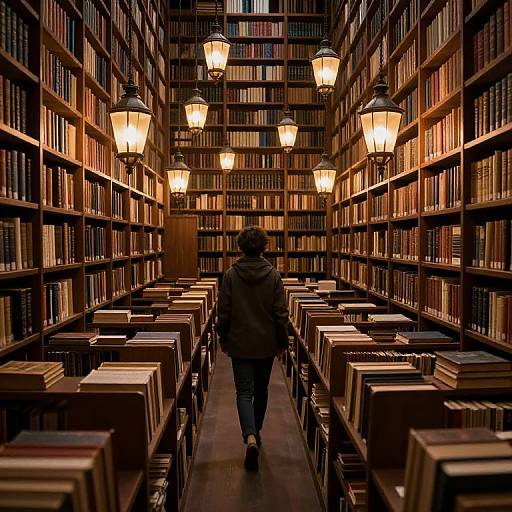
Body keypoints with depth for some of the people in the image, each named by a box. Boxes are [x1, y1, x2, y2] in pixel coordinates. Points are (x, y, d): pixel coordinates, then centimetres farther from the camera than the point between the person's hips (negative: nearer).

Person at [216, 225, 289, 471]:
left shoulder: (231, 274, -8)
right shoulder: (273, 275, -7)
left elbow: (223, 312, -5)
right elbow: (281, 313, -5)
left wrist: (223, 339, 8)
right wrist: (282, 342, 6)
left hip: (240, 343, -1)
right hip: (266, 344, 2)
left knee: (244, 392, 4)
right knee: (261, 390, 18)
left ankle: (250, 437, -14)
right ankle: (256, 433, 34)